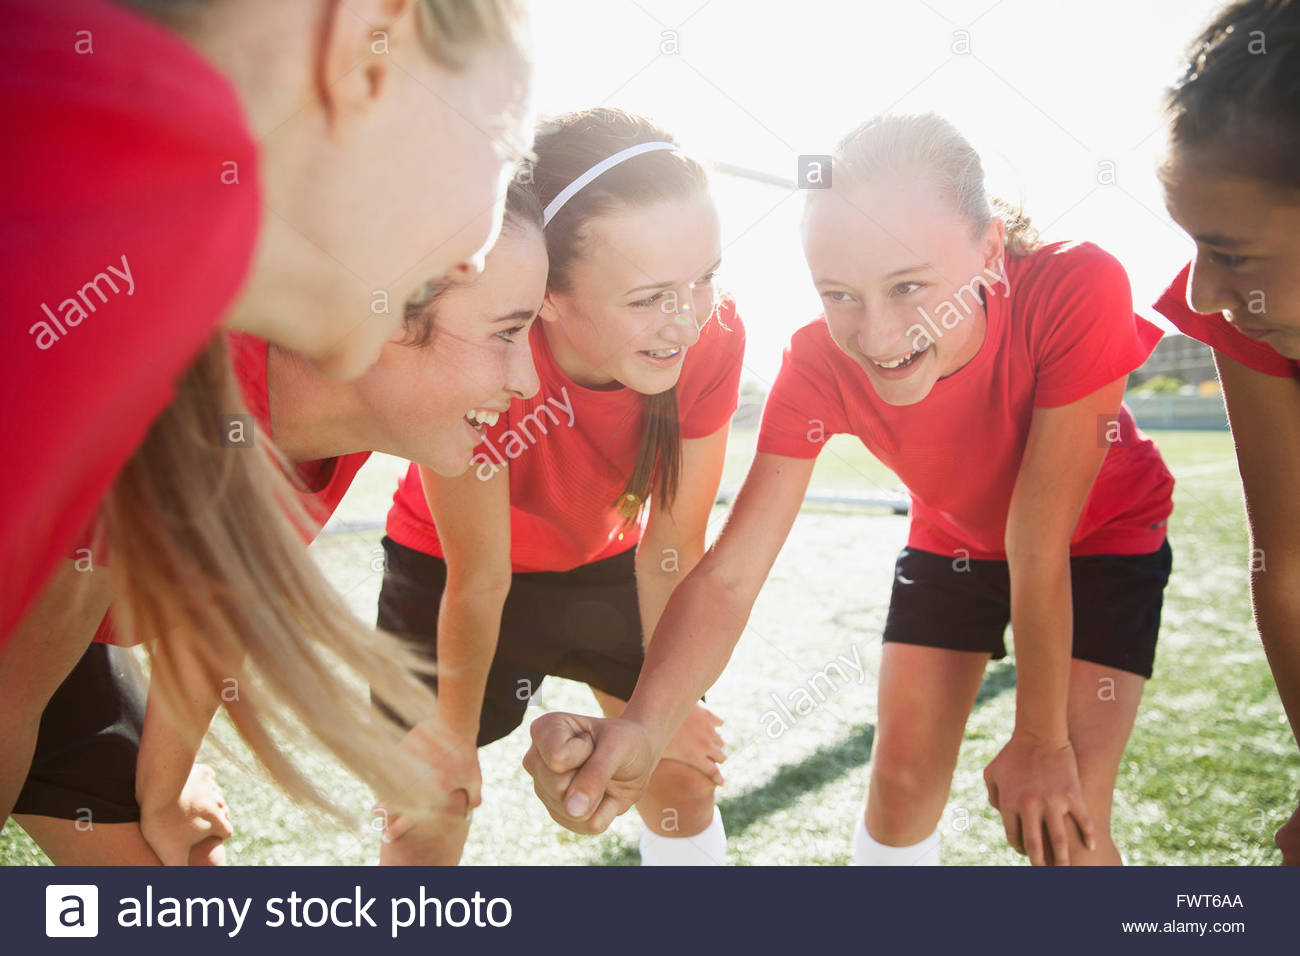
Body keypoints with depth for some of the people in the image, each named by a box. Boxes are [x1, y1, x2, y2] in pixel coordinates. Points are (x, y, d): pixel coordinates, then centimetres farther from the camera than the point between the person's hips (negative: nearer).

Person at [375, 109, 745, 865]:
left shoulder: (714, 336, -29)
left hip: (605, 561, 3)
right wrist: (456, 731, -10)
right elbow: (478, 580, -25)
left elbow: (671, 547, -16)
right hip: (446, 567, -3)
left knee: (686, 774, 7)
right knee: (425, 815, -1)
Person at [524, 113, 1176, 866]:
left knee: (1064, 822, -10)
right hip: (953, 540, 2)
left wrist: (1040, 739, -23)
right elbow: (731, 574, -37)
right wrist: (642, 731, -55)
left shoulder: (1078, 289, -37)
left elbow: (1040, 549, -32)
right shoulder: (820, 365, -29)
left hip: (1100, 541, -2)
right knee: (902, 783, 0)